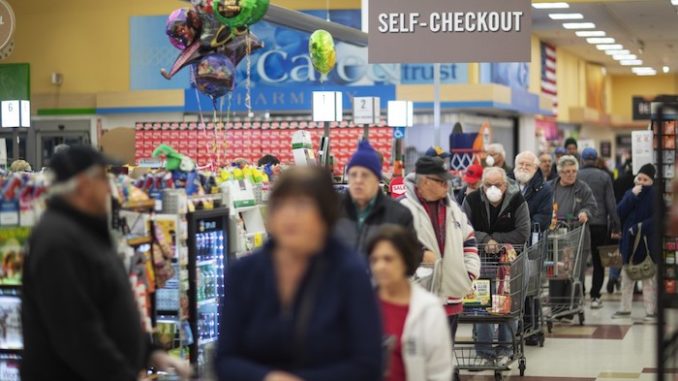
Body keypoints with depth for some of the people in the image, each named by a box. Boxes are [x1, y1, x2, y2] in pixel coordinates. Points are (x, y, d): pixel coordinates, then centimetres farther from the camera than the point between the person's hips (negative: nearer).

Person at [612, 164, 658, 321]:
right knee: (626, 276, 11)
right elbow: (620, 212, -3)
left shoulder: (655, 195, -5)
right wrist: (632, 196, -12)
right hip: (629, 241, 5)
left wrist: (640, 227, -19)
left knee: (649, 278, -1)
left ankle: (651, 310, 4)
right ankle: (625, 308, 20)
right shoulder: (630, 193, 10)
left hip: (648, 242, -5)